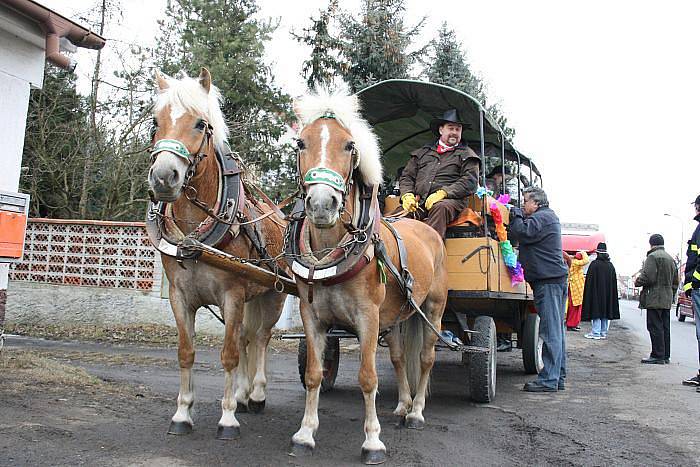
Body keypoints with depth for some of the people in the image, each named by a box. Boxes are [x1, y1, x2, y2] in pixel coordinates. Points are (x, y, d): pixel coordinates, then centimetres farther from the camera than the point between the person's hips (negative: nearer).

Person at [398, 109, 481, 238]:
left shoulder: (467, 155, 16)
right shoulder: (422, 152, 26)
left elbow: (470, 182, 0)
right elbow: (407, 176, 22)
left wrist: (443, 193, -14)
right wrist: (407, 195, -1)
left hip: (450, 200, -2)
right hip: (419, 202, 3)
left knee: (440, 207, -40)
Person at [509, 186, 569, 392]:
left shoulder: (542, 217, -9)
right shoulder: (548, 217, 23)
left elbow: (523, 232, -21)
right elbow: (524, 234, 22)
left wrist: (515, 214, -6)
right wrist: (518, 215, 12)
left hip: (548, 281, -11)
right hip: (555, 278, 11)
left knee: (551, 331, -10)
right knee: (556, 330, 12)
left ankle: (549, 380, -8)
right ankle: (558, 378, 18)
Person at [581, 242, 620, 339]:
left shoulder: (594, 264, -11)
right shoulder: (610, 265, 7)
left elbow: (589, 280, -11)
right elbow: (614, 281, 11)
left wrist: (588, 294, -5)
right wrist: (611, 294, 17)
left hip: (596, 292, -6)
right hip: (608, 293, 6)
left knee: (596, 310, -2)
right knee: (606, 311, 10)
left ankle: (596, 333, -3)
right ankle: (604, 332, 13)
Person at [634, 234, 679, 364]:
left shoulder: (652, 256, -11)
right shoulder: (670, 258, 17)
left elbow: (648, 277, -19)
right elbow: (675, 281, 20)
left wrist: (637, 281, 0)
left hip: (654, 299, -8)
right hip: (667, 300, 9)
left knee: (655, 327, -6)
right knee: (665, 327, 11)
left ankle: (658, 355, -6)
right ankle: (666, 355, 16)